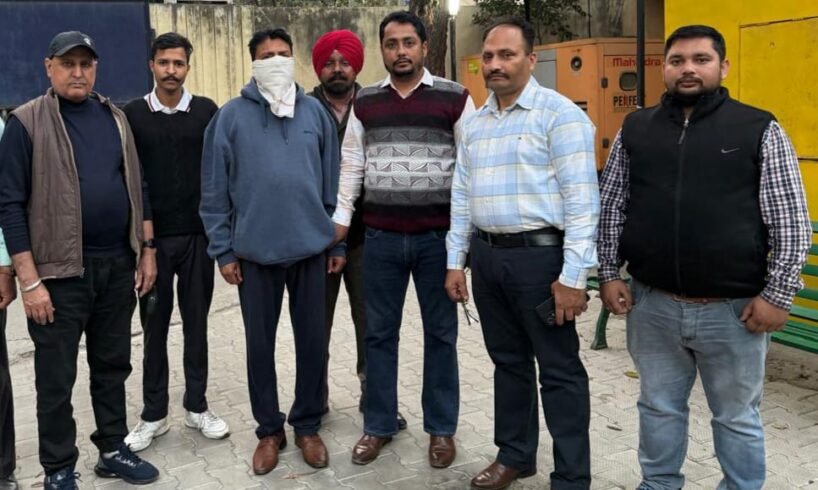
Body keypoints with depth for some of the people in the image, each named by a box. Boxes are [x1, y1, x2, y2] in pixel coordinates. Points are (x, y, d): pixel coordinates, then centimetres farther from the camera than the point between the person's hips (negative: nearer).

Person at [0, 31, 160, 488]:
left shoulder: (116, 117, 9)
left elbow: (137, 186, 13)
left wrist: (147, 251, 7)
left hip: (118, 265, 5)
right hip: (60, 271, -4)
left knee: (112, 366, 15)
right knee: (57, 377, 6)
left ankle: (113, 450, 30)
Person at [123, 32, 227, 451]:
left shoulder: (207, 111, 2)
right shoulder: (132, 114, 1)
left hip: (198, 234, 0)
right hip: (151, 237, 0)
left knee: (195, 322, 9)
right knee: (155, 326, 8)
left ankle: (196, 406, 22)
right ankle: (154, 413, 19)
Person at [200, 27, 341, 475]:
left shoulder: (315, 111, 4)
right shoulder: (231, 116, -1)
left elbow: (332, 179, 7)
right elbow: (214, 190, 0)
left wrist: (338, 242, 5)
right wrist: (223, 250, -2)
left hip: (311, 246, 1)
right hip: (254, 250, -1)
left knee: (312, 340, 9)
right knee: (260, 343, 9)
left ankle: (307, 425, 26)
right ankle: (269, 429, 26)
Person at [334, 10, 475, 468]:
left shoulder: (455, 98, -2)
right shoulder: (365, 103, 7)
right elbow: (351, 167, 9)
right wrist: (339, 224, 5)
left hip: (439, 237, -2)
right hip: (381, 238, 3)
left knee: (440, 334, 9)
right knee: (380, 333, 10)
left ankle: (441, 428, 24)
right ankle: (379, 425, 25)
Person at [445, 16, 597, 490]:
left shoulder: (559, 114, -9)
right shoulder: (475, 123, 13)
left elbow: (581, 200, -13)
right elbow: (461, 197, 17)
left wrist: (573, 275, -17)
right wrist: (455, 261, 13)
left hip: (539, 256, -6)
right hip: (487, 256, 7)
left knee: (559, 370, 3)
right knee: (508, 361, 17)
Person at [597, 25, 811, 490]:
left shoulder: (760, 130, -3)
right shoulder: (636, 129, 6)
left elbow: (792, 222, -4)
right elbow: (612, 207, 10)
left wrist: (777, 294, -8)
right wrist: (610, 273, 4)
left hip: (733, 309, -2)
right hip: (652, 304, 3)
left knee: (737, 417, 14)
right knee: (659, 407, 18)